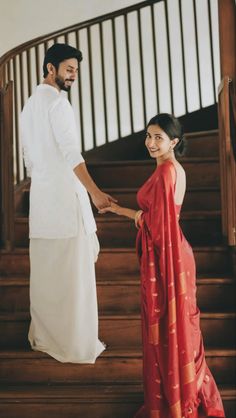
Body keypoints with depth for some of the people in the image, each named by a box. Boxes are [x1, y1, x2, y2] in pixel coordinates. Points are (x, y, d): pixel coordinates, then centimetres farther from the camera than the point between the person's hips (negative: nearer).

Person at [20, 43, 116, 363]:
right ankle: (76, 345, 2)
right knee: (74, 271, -4)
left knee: (45, 270, 13)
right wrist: (94, 191, -29)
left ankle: (43, 336, 20)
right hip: (65, 195, -9)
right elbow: (70, 151, -22)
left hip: (41, 197, 9)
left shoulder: (30, 104, 18)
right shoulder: (57, 101, -10)